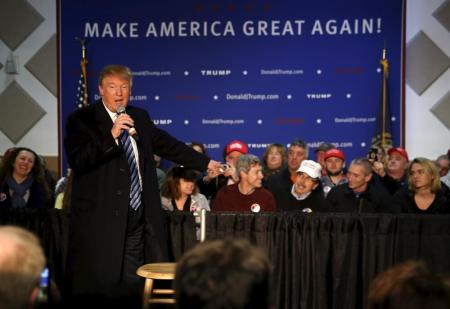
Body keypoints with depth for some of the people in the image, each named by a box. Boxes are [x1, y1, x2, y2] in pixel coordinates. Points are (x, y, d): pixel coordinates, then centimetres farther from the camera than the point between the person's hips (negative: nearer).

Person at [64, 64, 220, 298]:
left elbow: (168, 145, 25)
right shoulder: (82, 120, -2)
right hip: (101, 218, -5)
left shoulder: (140, 117, 16)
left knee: (134, 284, 5)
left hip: (139, 215, 5)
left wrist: (206, 163, 27)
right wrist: (111, 136, -22)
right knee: (98, 286, -5)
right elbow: (76, 160, -15)